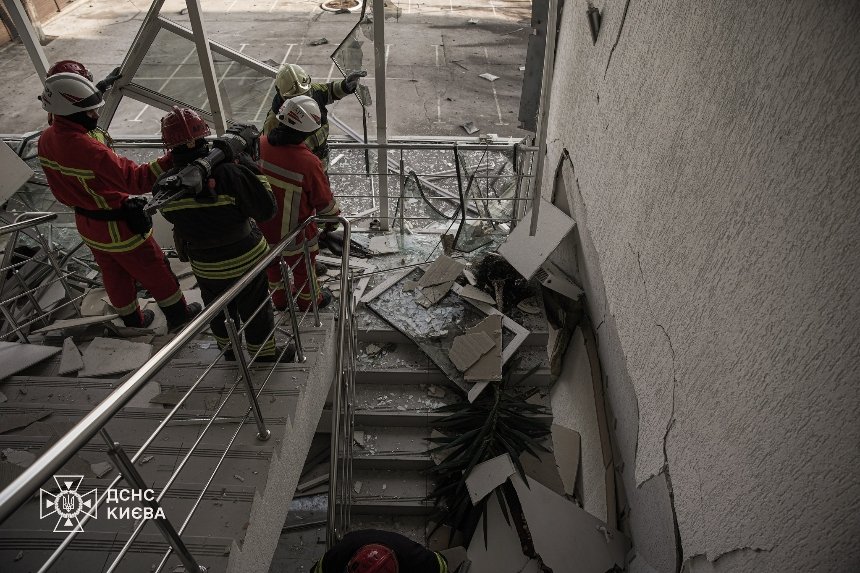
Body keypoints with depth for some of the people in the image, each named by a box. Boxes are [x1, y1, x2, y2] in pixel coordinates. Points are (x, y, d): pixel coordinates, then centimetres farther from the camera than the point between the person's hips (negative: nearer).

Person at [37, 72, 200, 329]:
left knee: (114, 274, 25)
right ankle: (178, 314, 32)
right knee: (155, 272, 13)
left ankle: (132, 320, 45)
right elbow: (137, 179, -37)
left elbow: (62, 188, 6)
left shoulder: (46, 139, -7)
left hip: (86, 223, 8)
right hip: (119, 227, -8)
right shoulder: (89, 150, -36)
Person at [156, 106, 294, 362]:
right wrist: (247, 164, -14)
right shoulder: (228, 173, -29)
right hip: (244, 262, -4)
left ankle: (230, 352, 52)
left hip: (204, 267, 4)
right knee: (255, 312, 17)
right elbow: (266, 209, -22)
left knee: (219, 312, 28)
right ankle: (265, 357, 37)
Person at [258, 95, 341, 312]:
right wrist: (333, 215, 3)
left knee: (272, 264, 30)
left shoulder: (260, 145, -18)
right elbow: (324, 202, -20)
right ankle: (309, 301, 49)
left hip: (263, 227, 5)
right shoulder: (308, 162, -34)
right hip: (295, 234, -5)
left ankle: (279, 298, 54)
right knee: (303, 269, 23)